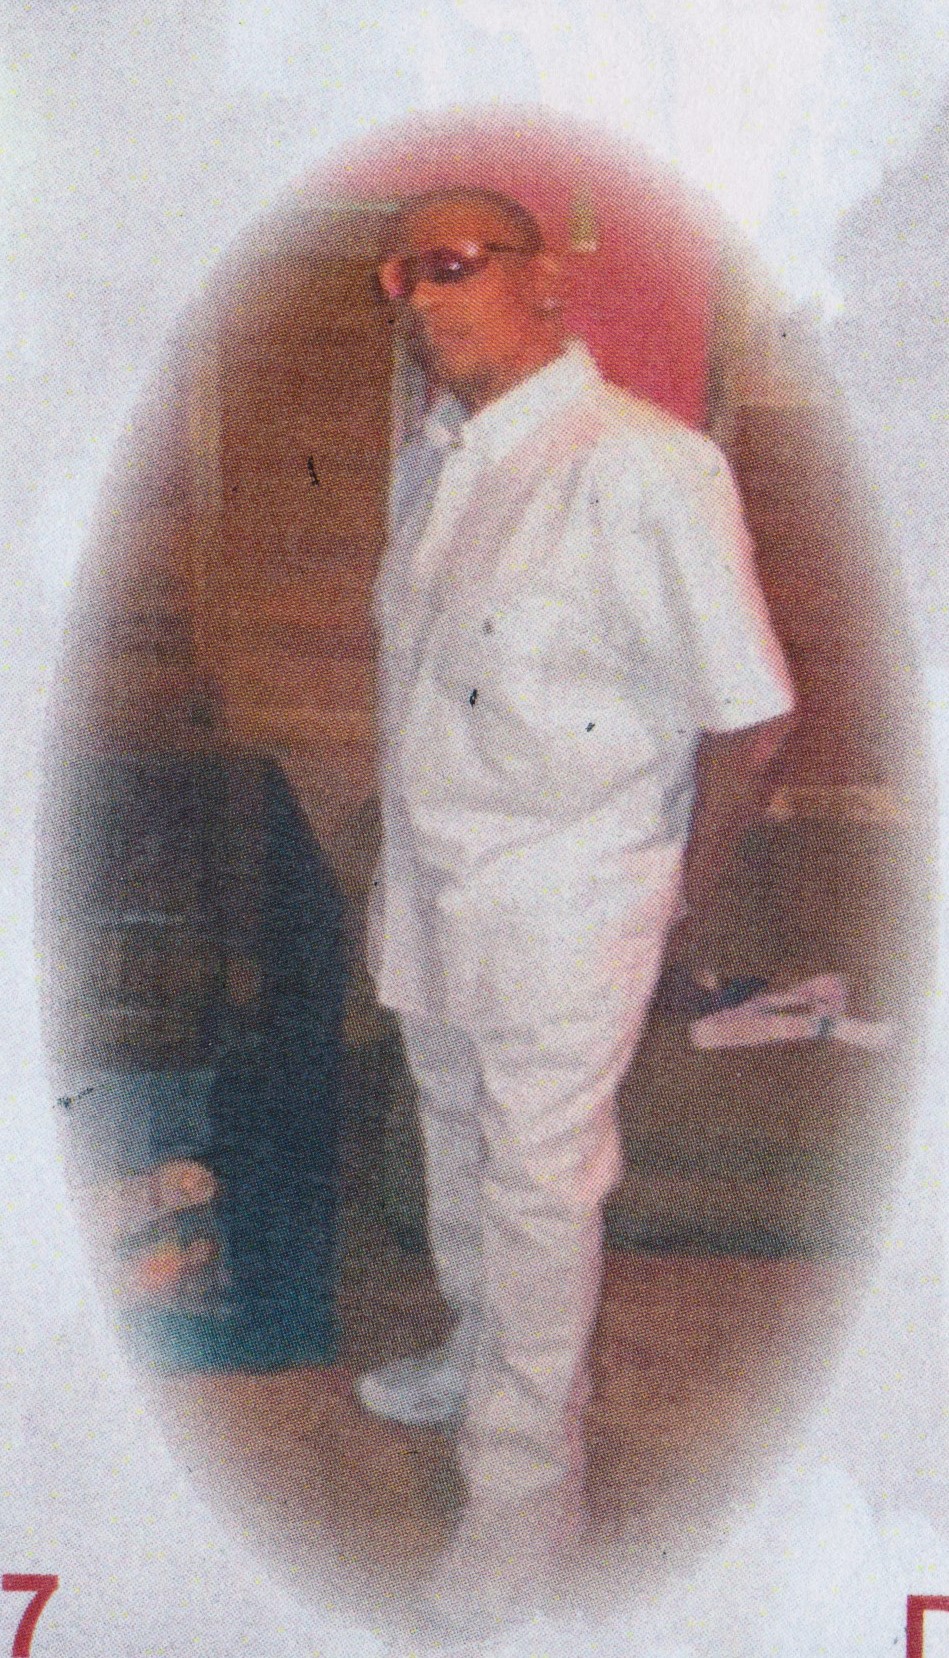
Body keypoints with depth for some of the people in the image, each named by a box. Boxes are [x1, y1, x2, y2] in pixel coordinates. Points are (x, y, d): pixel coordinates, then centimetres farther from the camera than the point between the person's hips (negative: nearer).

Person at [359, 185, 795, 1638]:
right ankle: (482, 1353, 50)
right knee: (460, 1148, 24)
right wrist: (412, 863, 12)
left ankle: (528, 1494, 23)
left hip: (561, 909, -8)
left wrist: (688, 903, -8)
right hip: (431, 887, 8)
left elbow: (751, 715, -20)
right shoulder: (429, 463, 4)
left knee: (538, 1193, 5)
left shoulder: (643, 468, -24)